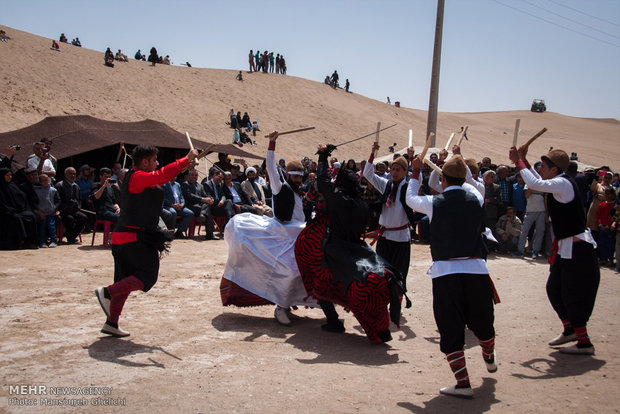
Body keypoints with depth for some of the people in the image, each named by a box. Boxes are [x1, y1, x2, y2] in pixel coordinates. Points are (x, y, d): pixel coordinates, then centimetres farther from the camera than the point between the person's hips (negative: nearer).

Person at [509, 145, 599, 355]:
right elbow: (538, 180, 27)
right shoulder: (559, 184, 10)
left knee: (574, 296, -5)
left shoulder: (563, 183, -18)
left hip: (577, 248, -10)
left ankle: (584, 342, 3)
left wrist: (519, 161, -15)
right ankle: (569, 329, 31)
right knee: (554, 289, 16)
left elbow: (534, 183, -29)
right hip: (566, 247, 10)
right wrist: (522, 159, 14)